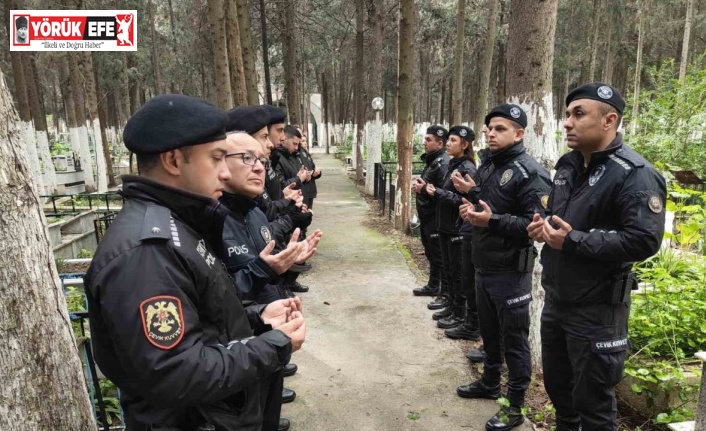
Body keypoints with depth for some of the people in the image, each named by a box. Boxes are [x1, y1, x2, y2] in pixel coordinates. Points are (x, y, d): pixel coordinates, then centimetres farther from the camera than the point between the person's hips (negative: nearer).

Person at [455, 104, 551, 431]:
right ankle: (490, 382, 41)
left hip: (510, 272, -8)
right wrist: (469, 209, 3)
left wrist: (492, 220, -29)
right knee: (489, 331, 22)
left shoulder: (530, 173, -16)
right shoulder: (486, 166, 12)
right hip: (483, 266, 8)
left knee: (514, 338, 5)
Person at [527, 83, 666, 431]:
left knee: (591, 400, 10)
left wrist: (573, 242, -25)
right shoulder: (568, 164, 9)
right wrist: (543, 226, 0)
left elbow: (645, 240, -27)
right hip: (556, 300, 8)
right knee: (556, 384, 23)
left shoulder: (635, 175, -17)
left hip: (596, 309, -8)